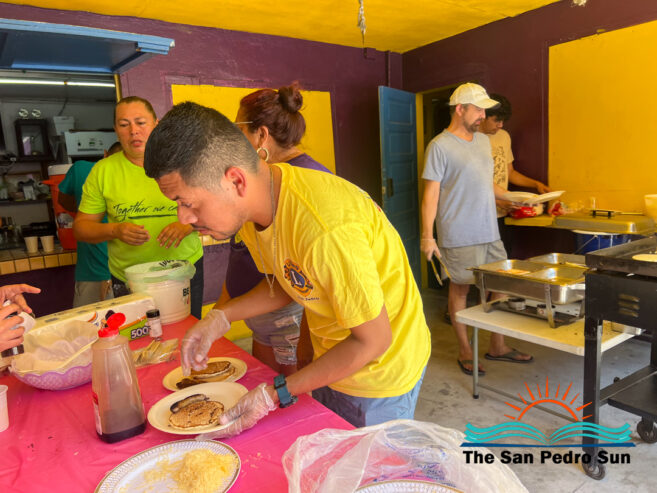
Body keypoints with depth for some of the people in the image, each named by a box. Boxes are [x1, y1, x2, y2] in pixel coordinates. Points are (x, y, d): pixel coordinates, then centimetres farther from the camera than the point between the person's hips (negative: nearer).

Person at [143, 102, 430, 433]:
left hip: (381, 369, -7)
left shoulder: (325, 230, -38)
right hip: (331, 359, 7)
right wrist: (222, 317, -6)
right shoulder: (252, 202, -9)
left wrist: (276, 393, -23)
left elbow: (373, 341, -26)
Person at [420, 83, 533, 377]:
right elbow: (431, 193, -12)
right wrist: (427, 236, -17)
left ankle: (497, 346, 28)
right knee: (460, 290, 5)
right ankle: (465, 352, 20)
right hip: (460, 237, -7)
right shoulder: (440, 146, -9)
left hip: (489, 232, 8)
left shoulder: (483, 140, 14)